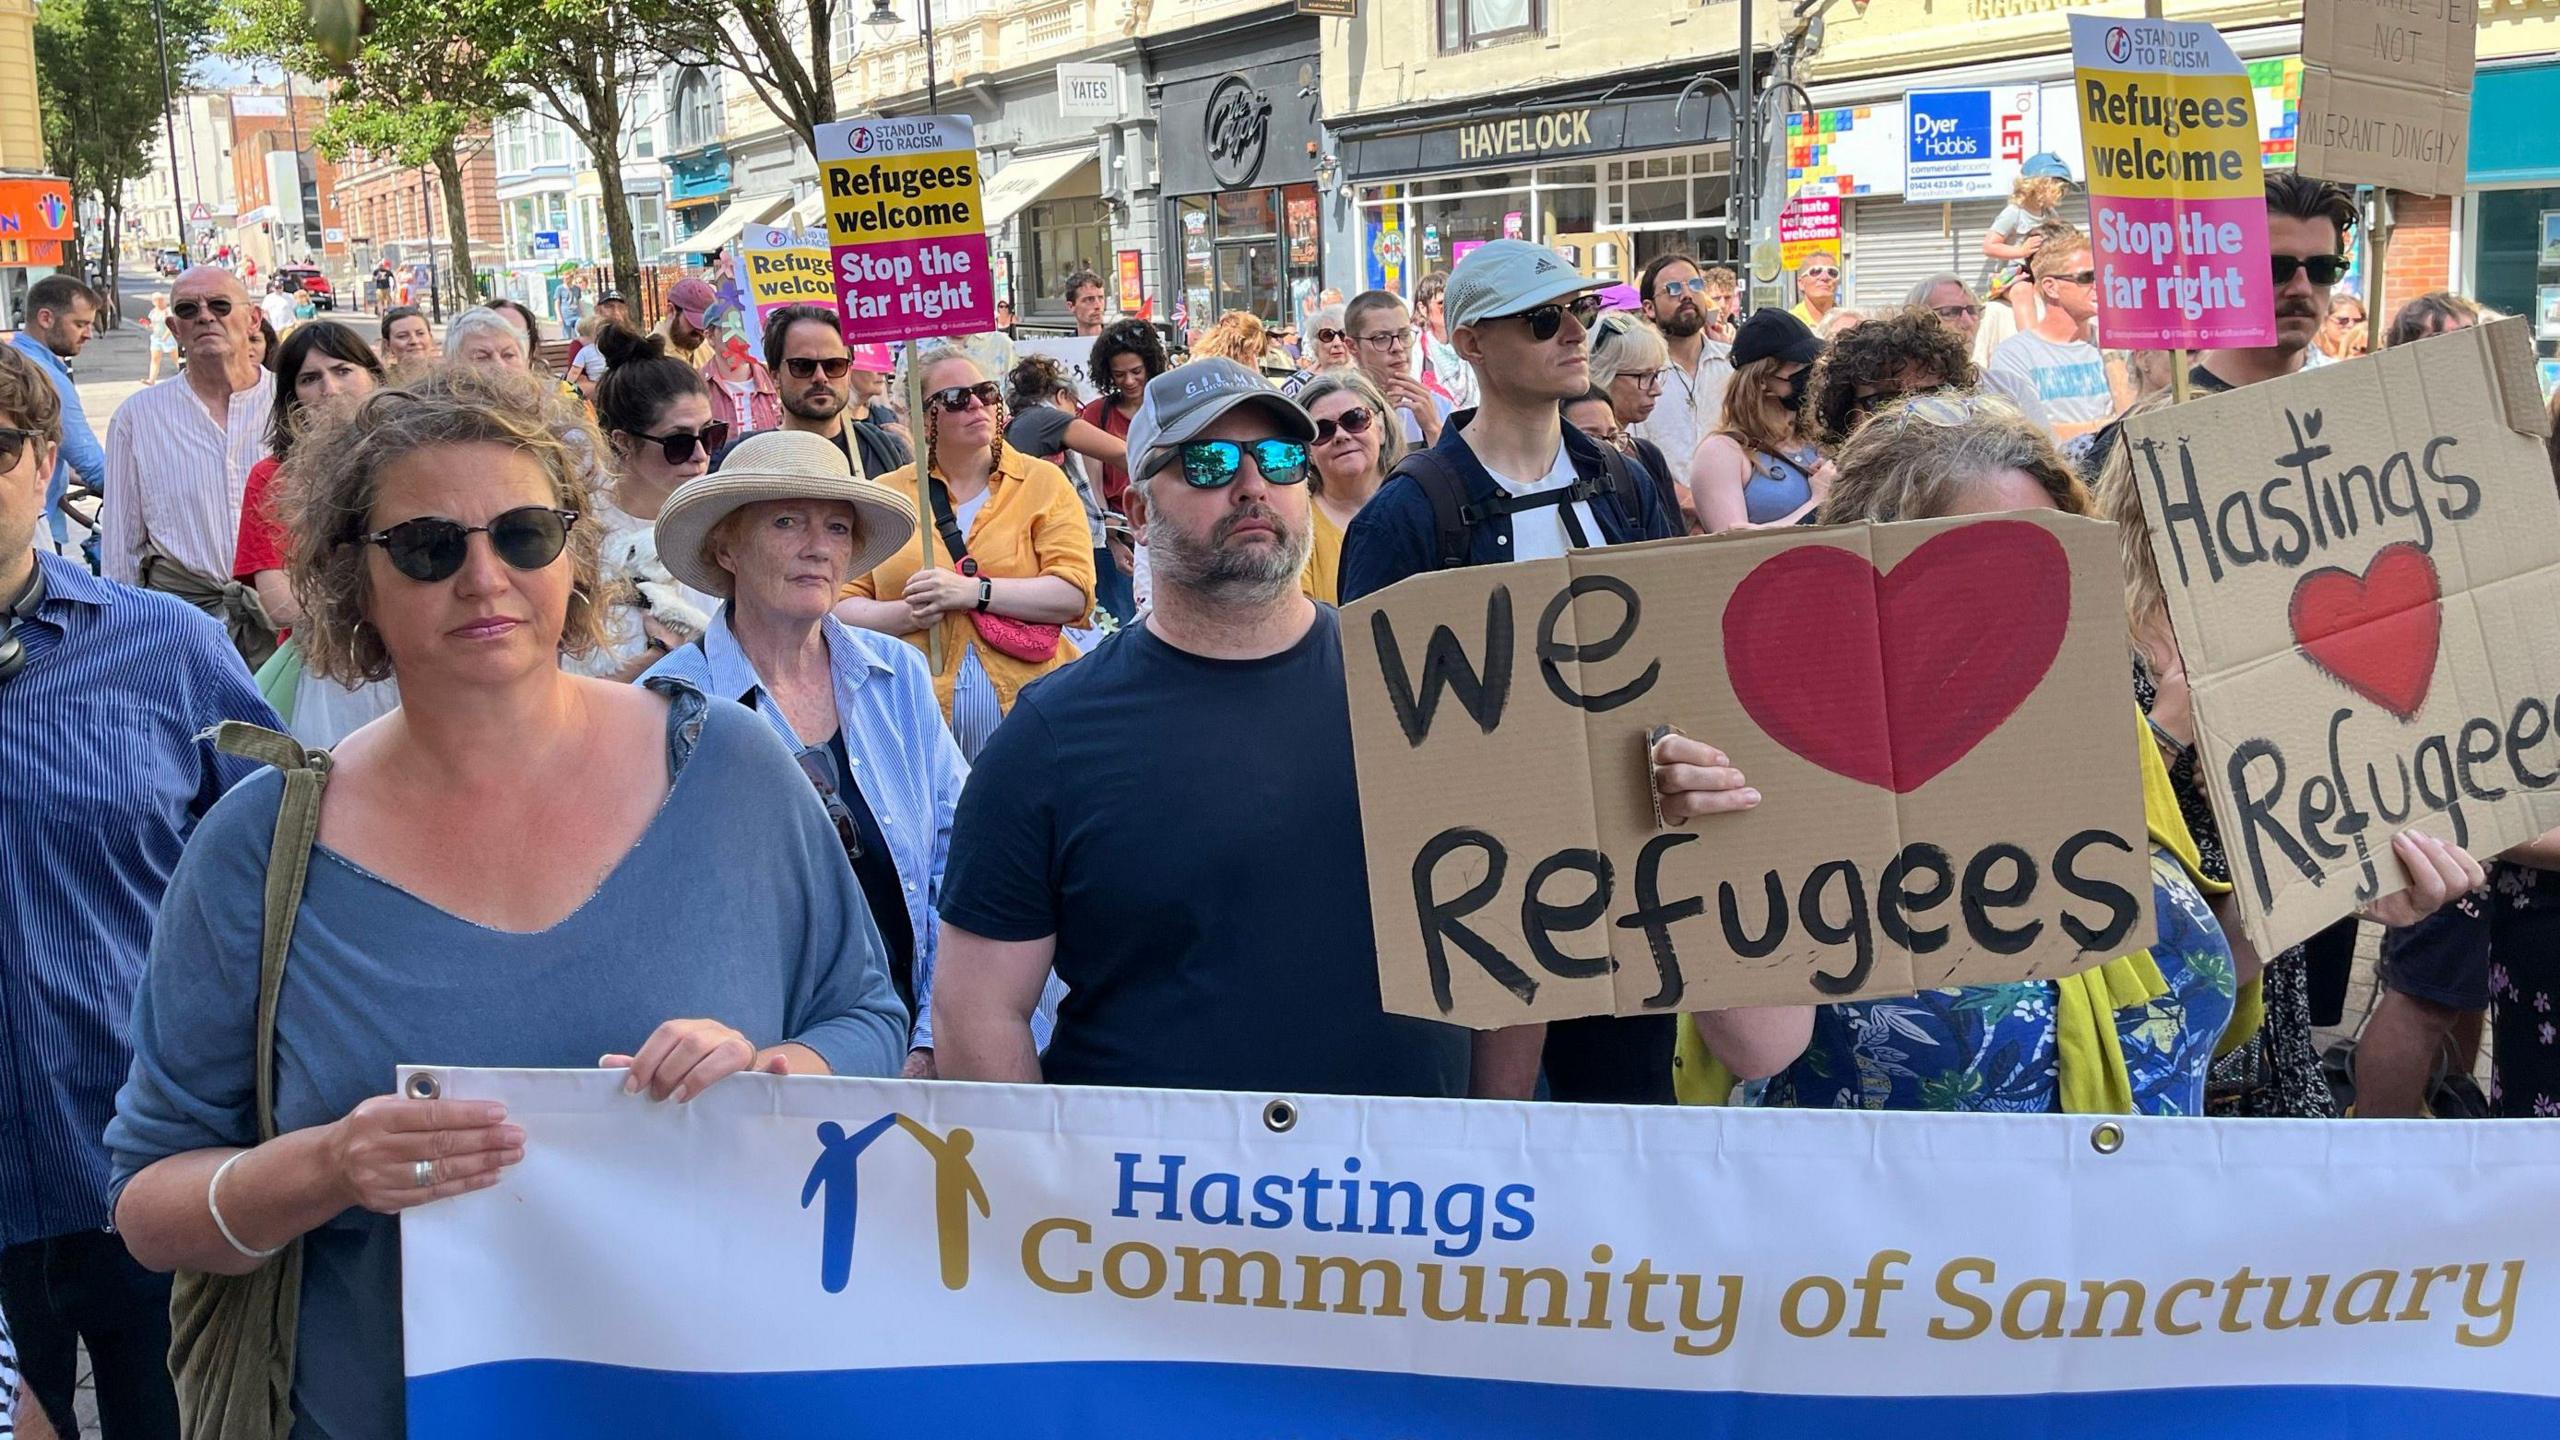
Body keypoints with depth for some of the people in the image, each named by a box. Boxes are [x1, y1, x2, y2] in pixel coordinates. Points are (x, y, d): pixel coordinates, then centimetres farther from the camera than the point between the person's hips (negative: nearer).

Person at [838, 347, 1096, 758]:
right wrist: (907, 614, -11)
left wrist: (974, 591, -13)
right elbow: (842, 606, 8)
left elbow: (1075, 594, -4)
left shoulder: (1043, 482, 8)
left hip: (1028, 710, 0)